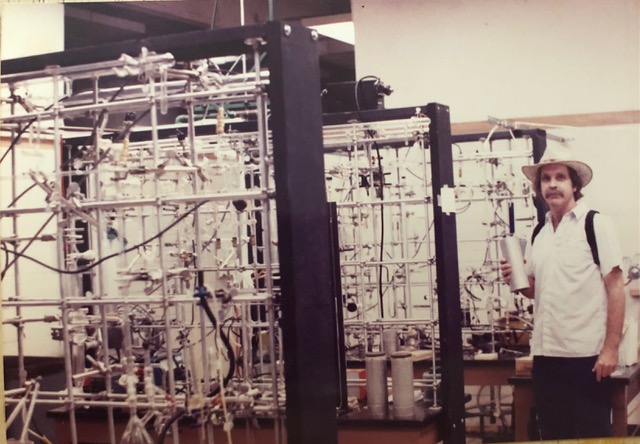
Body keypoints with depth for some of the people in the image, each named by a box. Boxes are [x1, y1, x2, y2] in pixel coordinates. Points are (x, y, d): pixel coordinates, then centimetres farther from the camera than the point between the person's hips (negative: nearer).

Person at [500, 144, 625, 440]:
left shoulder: (596, 225, -5)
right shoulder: (538, 234, 11)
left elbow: (615, 289, -8)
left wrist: (611, 348, -14)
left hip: (587, 355, -5)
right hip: (545, 354, 6)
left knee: (592, 436, 3)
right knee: (552, 435, 12)